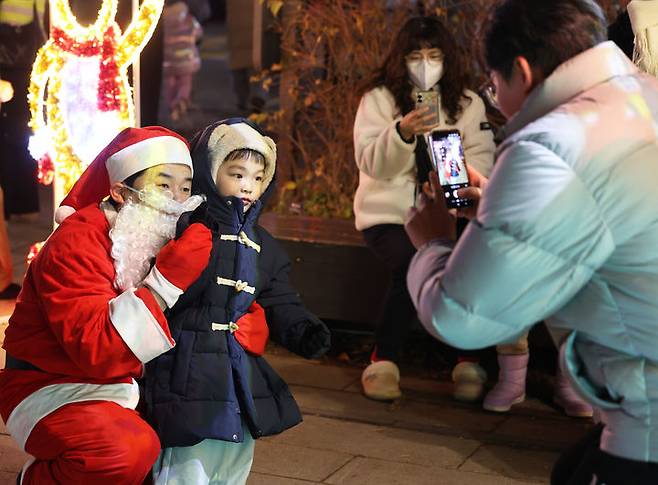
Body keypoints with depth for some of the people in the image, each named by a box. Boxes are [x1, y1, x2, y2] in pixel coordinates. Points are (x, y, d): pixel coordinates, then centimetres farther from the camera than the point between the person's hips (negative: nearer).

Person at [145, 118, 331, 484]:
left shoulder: (264, 246, 16)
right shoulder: (185, 226, -8)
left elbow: (281, 303, 13)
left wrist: (304, 331, -6)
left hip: (242, 379, 7)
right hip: (189, 370, -7)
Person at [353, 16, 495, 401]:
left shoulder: (468, 103, 10)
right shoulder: (379, 99, 2)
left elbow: (481, 158, 0)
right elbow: (371, 163, -9)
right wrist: (402, 132, -28)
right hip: (389, 213, -2)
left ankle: (470, 363, -14)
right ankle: (384, 361, -15)